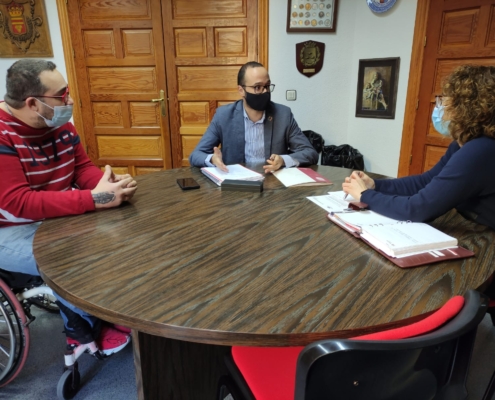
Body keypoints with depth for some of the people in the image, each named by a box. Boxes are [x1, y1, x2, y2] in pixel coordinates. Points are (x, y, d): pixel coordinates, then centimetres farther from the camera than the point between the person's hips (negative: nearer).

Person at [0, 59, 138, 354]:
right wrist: (94, 199, -35)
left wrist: (110, 183, -21)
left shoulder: (59, 123, -1)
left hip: (61, 218, 8)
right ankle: (84, 332, 4)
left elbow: (83, 168, 3)